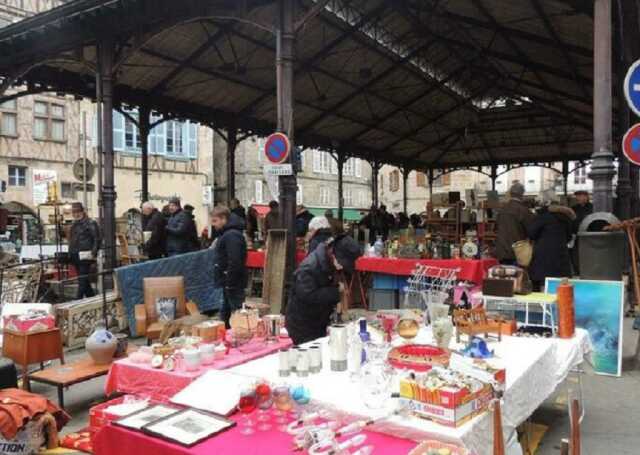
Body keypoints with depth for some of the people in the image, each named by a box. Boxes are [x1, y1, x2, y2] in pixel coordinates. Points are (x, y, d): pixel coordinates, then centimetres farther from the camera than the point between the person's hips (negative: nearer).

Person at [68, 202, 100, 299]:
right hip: (76, 257, 8)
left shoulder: (90, 223, -6)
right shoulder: (74, 225, 19)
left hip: (85, 256, -8)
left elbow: (97, 239, -11)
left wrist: (93, 253, -17)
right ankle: (91, 297, 23)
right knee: (84, 280, 13)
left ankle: (78, 300, -8)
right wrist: (71, 253, 18)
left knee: (82, 280, -8)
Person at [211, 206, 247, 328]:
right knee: (225, 314, 18)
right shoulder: (226, 234, 15)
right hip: (228, 283, 11)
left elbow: (234, 262, -25)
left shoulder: (232, 235, -19)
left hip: (233, 284, -11)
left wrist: (229, 283, -22)